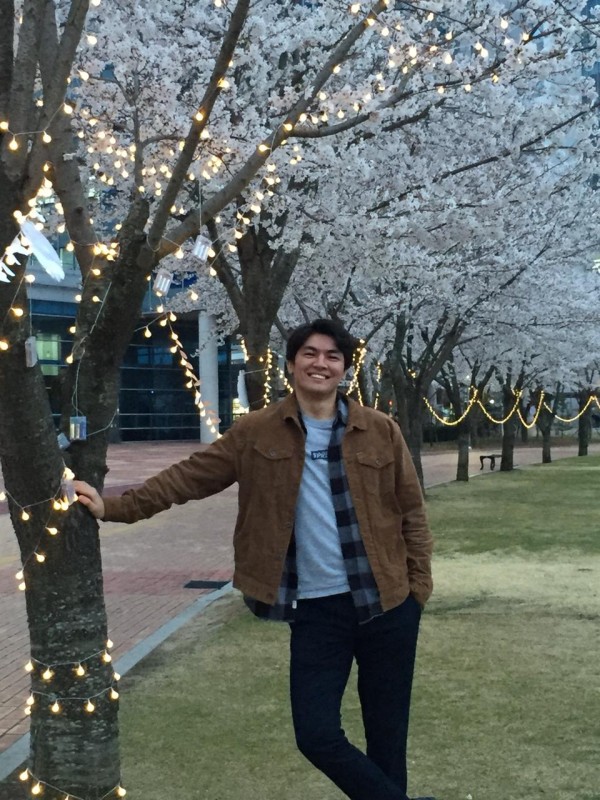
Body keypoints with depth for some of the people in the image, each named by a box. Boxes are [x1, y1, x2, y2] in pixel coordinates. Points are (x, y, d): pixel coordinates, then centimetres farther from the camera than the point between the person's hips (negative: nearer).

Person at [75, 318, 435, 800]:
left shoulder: (381, 431, -1)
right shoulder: (257, 432, 0)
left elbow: (412, 514, 4)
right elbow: (190, 476, 0)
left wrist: (418, 590, -3)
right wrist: (115, 507, -7)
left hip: (386, 603, 0)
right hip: (315, 608, 1)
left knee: (387, 732, 10)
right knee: (316, 735, -1)